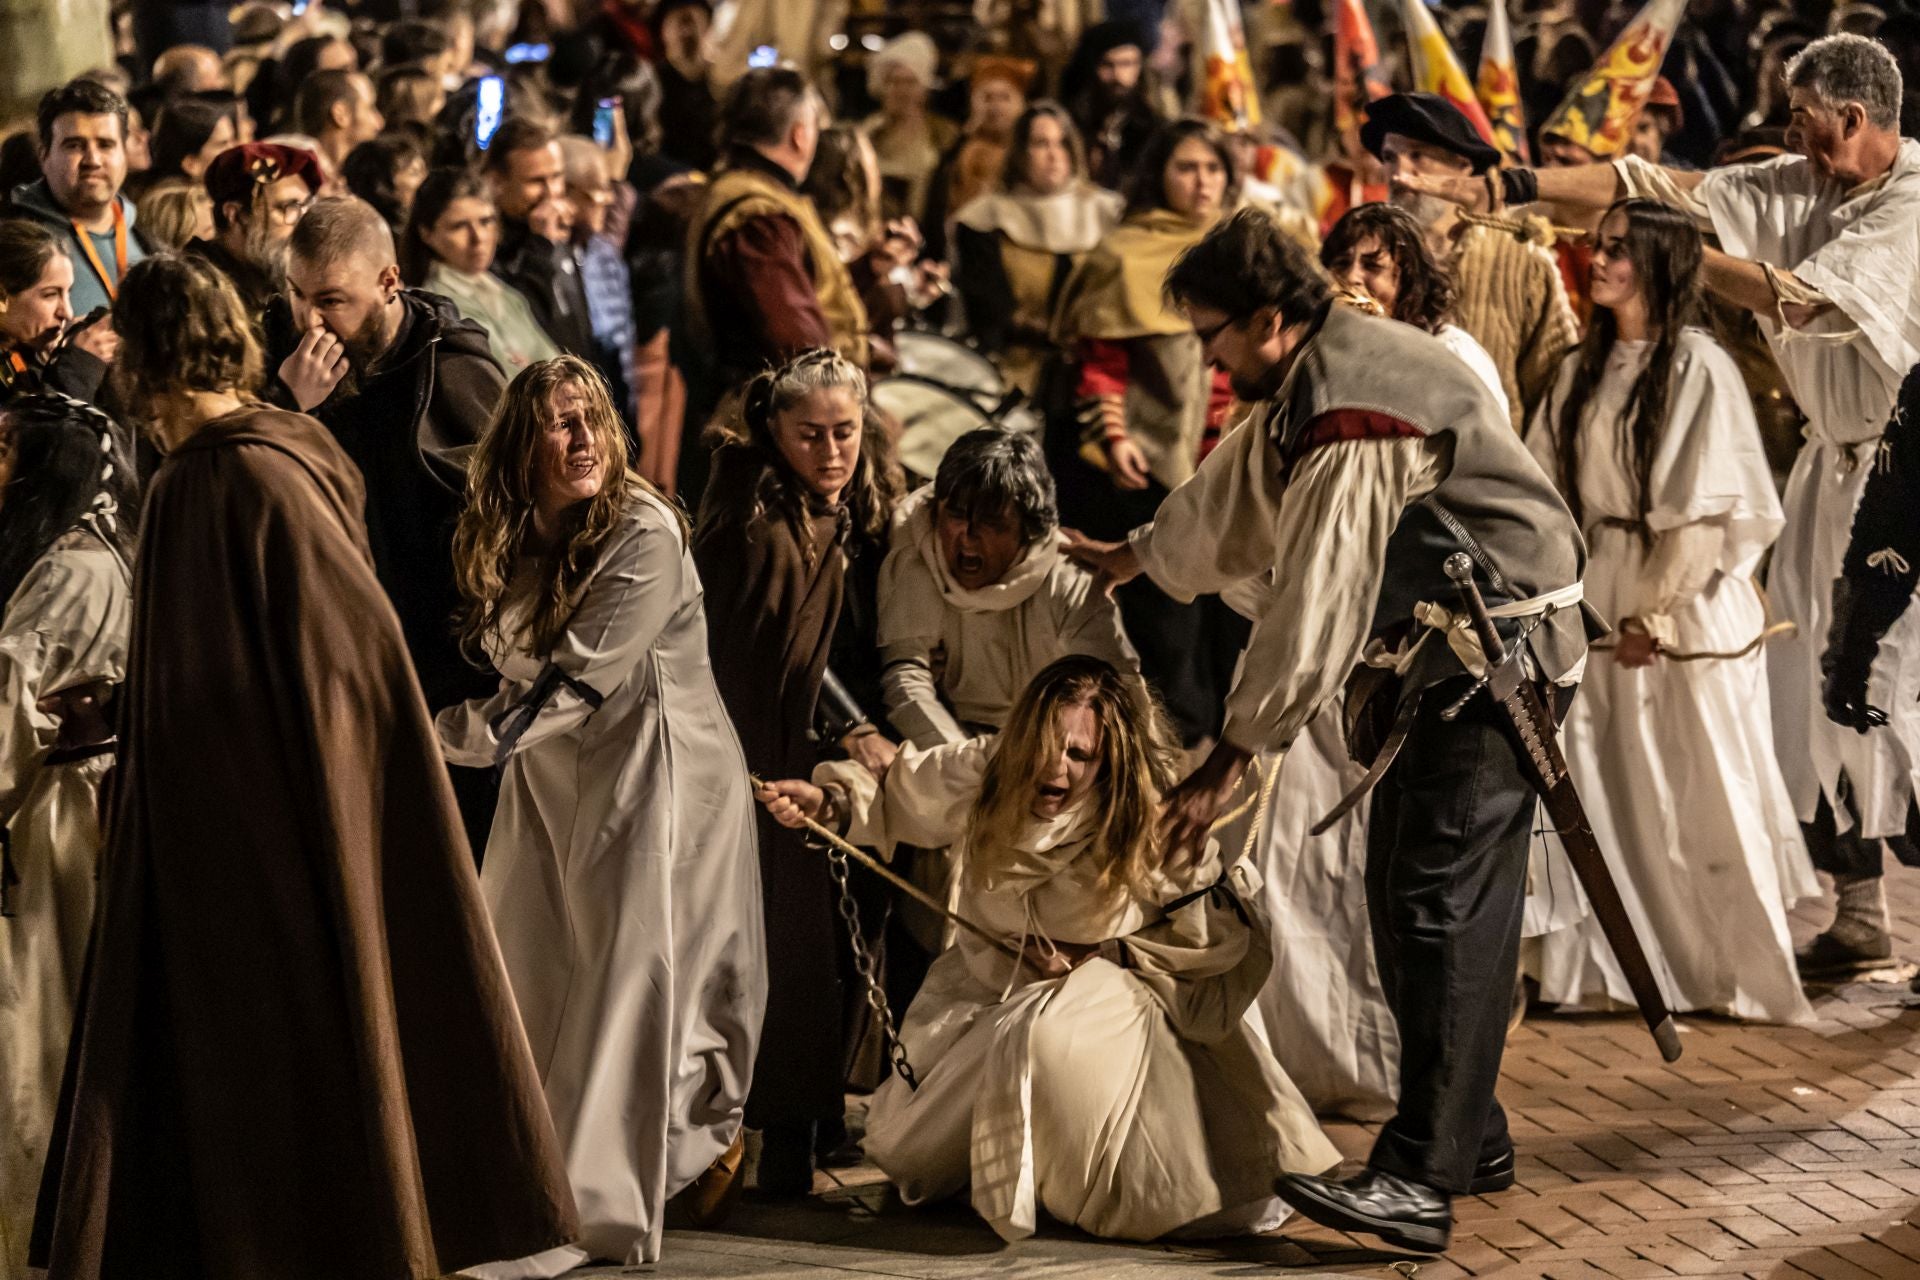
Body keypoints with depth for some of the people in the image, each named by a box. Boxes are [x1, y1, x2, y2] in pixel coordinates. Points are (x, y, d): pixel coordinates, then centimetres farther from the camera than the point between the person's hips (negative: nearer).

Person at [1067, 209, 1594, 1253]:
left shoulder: (1351, 418, -22)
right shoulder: (1311, 380, 11)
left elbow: (1313, 604, -23)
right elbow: (1233, 495, 32)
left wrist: (1231, 757, -19)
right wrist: (1137, 557, 48)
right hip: (1437, 653, 11)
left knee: (1441, 902, -17)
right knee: (1405, 892, 13)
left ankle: (1419, 1180, -22)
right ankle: (1471, 1140, 23)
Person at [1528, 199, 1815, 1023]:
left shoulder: (1697, 367, -11)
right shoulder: (1583, 370, 10)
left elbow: (1712, 507, -13)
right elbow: (1550, 491, 12)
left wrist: (1658, 614, -15)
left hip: (1688, 600, -6)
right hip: (1601, 598, 6)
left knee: (1701, 791, -1)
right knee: (1606, 791, 6)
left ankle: (1741, 973, 11)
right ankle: (1616, 965, 14)